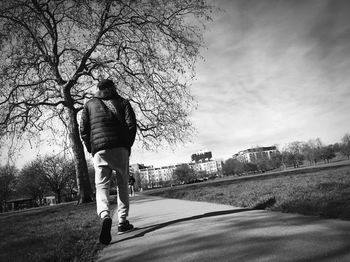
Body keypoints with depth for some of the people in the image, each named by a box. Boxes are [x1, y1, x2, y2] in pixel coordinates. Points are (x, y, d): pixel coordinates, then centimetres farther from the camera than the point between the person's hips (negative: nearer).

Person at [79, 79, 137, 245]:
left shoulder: (89, 104, 16)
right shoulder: (122, 102, 13)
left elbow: (83, 130, 8)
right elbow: (131, 125, 1)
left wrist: (91, 150, 15)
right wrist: (128, 145, 9)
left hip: (99, 150, 1)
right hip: (120, 148, 0)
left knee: (101, 186, 1)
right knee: (122, 185, 10)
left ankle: (105, 216, -25)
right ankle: (122, 222, 10)